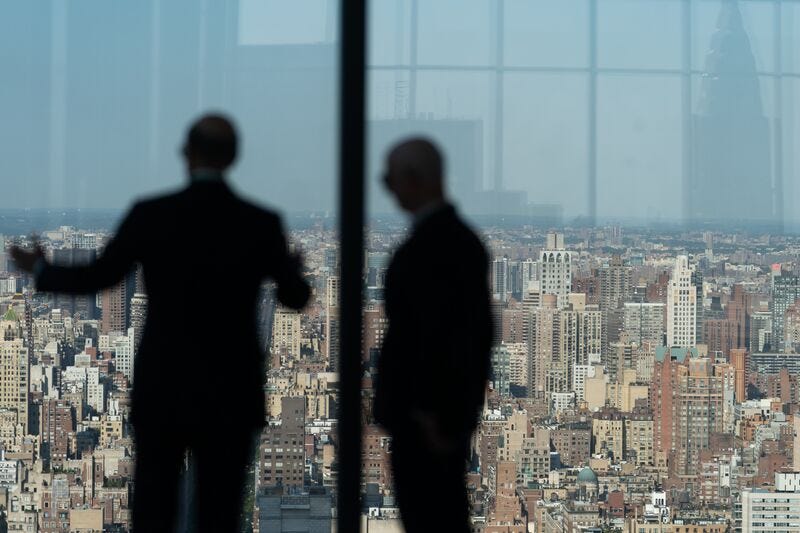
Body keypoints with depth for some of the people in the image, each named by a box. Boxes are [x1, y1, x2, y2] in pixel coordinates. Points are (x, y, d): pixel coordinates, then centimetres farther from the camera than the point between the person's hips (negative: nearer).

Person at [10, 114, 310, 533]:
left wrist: (40, 270, 22)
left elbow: (96, 277, 3)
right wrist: (292, 271, 29)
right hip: (231, 396, 0)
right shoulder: (262, 224, -5)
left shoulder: (150, 215, -7)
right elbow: (296, 298, 5)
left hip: (161, 391, 0)